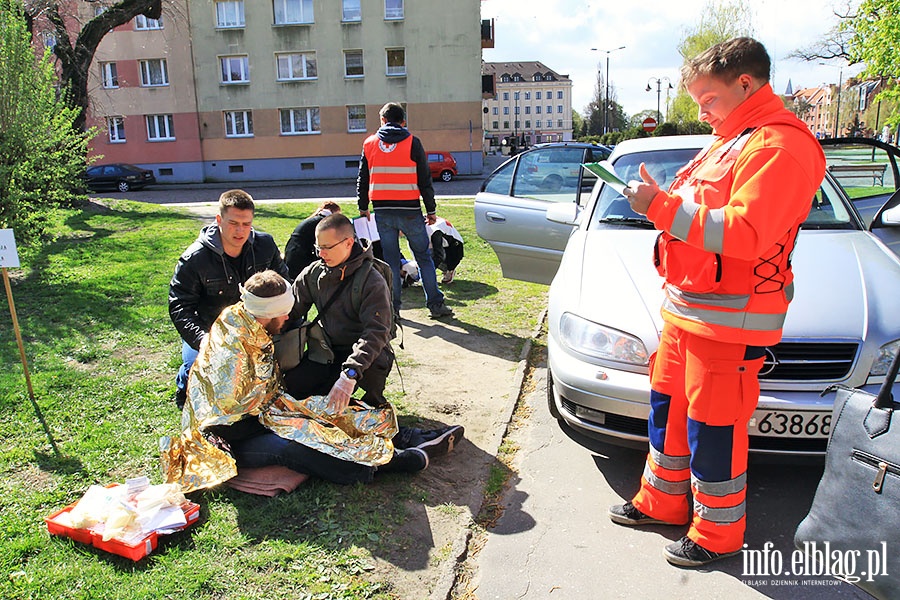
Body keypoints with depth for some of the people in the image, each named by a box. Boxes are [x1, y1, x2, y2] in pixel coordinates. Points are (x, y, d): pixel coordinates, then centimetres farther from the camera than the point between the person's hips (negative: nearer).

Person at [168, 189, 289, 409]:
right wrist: (202, 340, -33)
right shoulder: (194, 259, -18)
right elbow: (180, 307, -17)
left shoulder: (265, 245, -8)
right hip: (208, 329, -3)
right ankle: (185, 391, 17)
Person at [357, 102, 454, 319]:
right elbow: (425, 180, 0)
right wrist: (431, 210, 6)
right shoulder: (412, 143, -1)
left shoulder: (370, 144, 8)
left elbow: (362, 179, 13)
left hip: (382, 212, 2)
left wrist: (363, 207, 23)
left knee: (390, 259, 9)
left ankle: (392, 307, 12)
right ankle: (436, 304, 7)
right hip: (409, 211, -2)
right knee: (423, 256, 6)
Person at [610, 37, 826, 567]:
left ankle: (718, 533, 22)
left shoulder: (780, 145, -15)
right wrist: (661, 202, 4)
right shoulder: (729, 141, 18)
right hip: (685, 308, 10)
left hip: (729, 321, -10)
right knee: (668, 408, 19)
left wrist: (663, 206, -25)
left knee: (713, 429, 2)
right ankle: (663, 501, 37)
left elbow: (745, 232, -26)